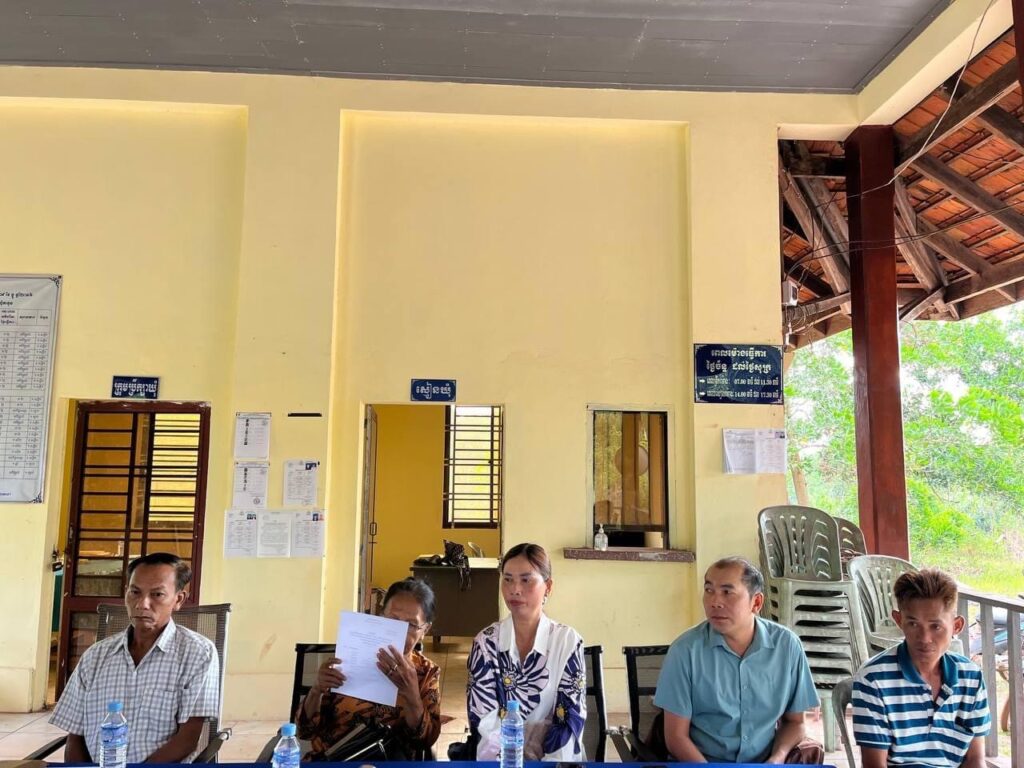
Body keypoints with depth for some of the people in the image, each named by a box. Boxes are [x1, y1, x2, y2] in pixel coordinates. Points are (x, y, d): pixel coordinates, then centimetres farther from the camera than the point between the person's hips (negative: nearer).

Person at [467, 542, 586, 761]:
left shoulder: (568, 641, -3)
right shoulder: (486, 641, -2)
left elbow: (571, 717, -5)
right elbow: (484, 720, -5)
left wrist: (551, 761, -17)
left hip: (554, 757, 0)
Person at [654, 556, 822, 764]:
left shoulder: (787, 645, -3)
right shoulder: (685, 650, -11)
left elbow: (794, 721, 8)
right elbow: (676, 736, -6)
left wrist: (776, 759, -10)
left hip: (765, 760, 4)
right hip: (701, 761, -3)